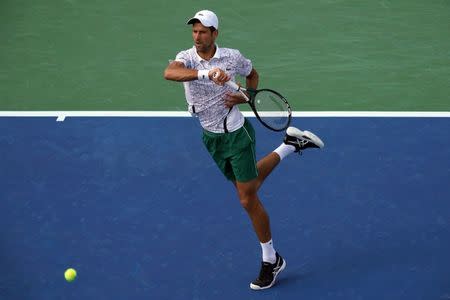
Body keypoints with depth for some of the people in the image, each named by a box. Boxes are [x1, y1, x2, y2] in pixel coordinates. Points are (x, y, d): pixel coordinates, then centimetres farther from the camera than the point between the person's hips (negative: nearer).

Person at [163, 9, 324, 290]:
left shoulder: (233, 57, -11)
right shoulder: (186, 57, -11)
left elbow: (252, 74, 12)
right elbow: (169, 72, -36)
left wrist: (245, 97, -8)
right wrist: (205, 73, -50)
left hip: (236, 133, -4)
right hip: (211, 138, 4)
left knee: (248, 199, -2)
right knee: (248, 184, 20)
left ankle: (271, 259, 14)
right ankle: (290, 144, 40)